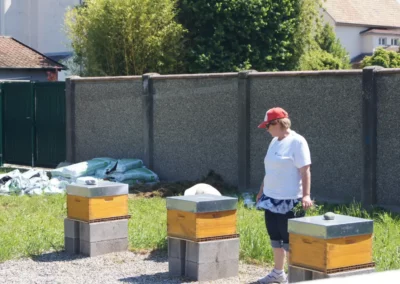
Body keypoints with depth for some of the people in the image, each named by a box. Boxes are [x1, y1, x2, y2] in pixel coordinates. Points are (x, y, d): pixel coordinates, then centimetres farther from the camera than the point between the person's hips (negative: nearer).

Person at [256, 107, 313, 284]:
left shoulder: (297, 142, -13)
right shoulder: (274, 142, 12)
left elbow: (305, 171, -18)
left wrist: (306, 195, -25)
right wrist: (262, 190, 24)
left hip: (289, 201, -8)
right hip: (271, 198, 8)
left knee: (289, 239, -2)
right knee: (275, 237, 15)